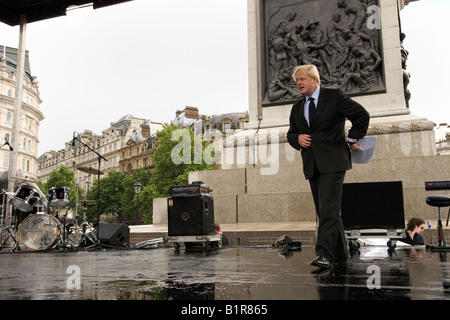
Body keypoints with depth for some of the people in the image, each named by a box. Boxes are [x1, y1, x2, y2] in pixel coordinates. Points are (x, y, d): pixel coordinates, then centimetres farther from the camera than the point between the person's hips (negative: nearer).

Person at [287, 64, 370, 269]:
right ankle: (340, 253, 20)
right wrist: (297, 138, 1)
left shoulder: (334, 96, 0)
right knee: (323, 211, 9)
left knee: (328, 209, -14)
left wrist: (352, 140, -1)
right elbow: (291, 134, 22)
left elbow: (362, 115, 0)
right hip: (311, 165, 6)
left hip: (332, 162, -6)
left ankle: (325, 254, -15)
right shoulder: (297, 108, 16)